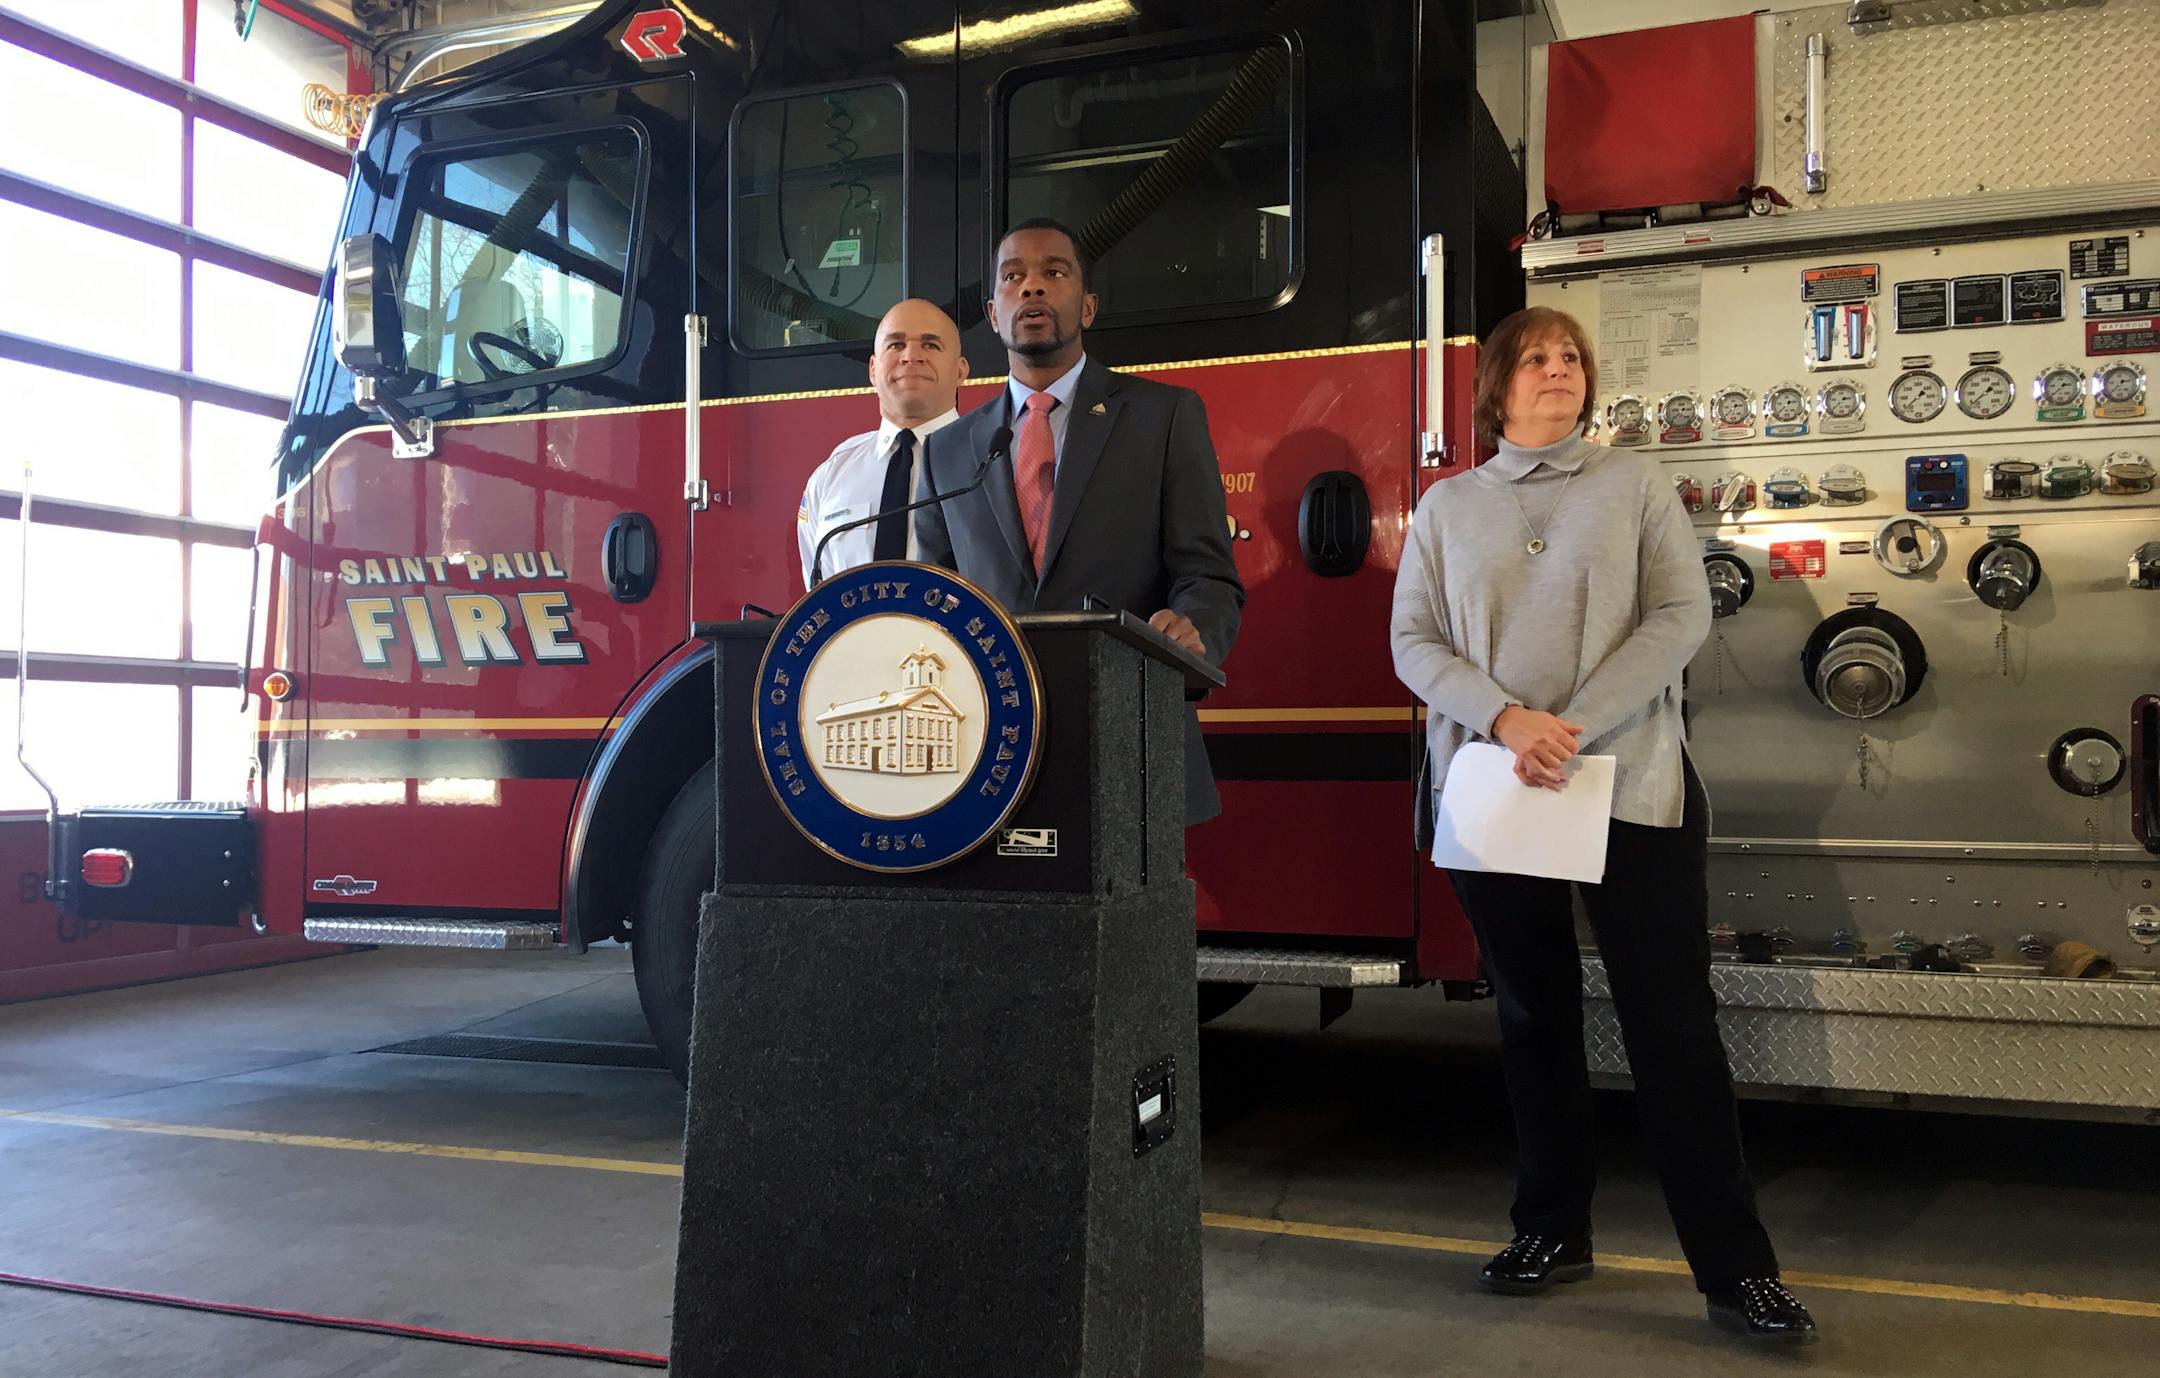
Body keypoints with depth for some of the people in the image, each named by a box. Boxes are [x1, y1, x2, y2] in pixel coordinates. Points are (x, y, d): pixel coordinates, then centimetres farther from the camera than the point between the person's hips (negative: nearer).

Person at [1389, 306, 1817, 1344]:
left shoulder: (1635, 485, 6)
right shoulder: (1446, 506, 10)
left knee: (1673, 1023, -2)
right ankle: (1552, 1229, 24)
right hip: (1494, 792, 2)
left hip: (1632, 786, -1)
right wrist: (1507, 720, -15)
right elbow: (1415, 642, 3)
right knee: (1534, 1017, 11)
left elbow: (1681, 614, -4)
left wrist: (1575, 727, -15)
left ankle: (1735, 1268, 5)